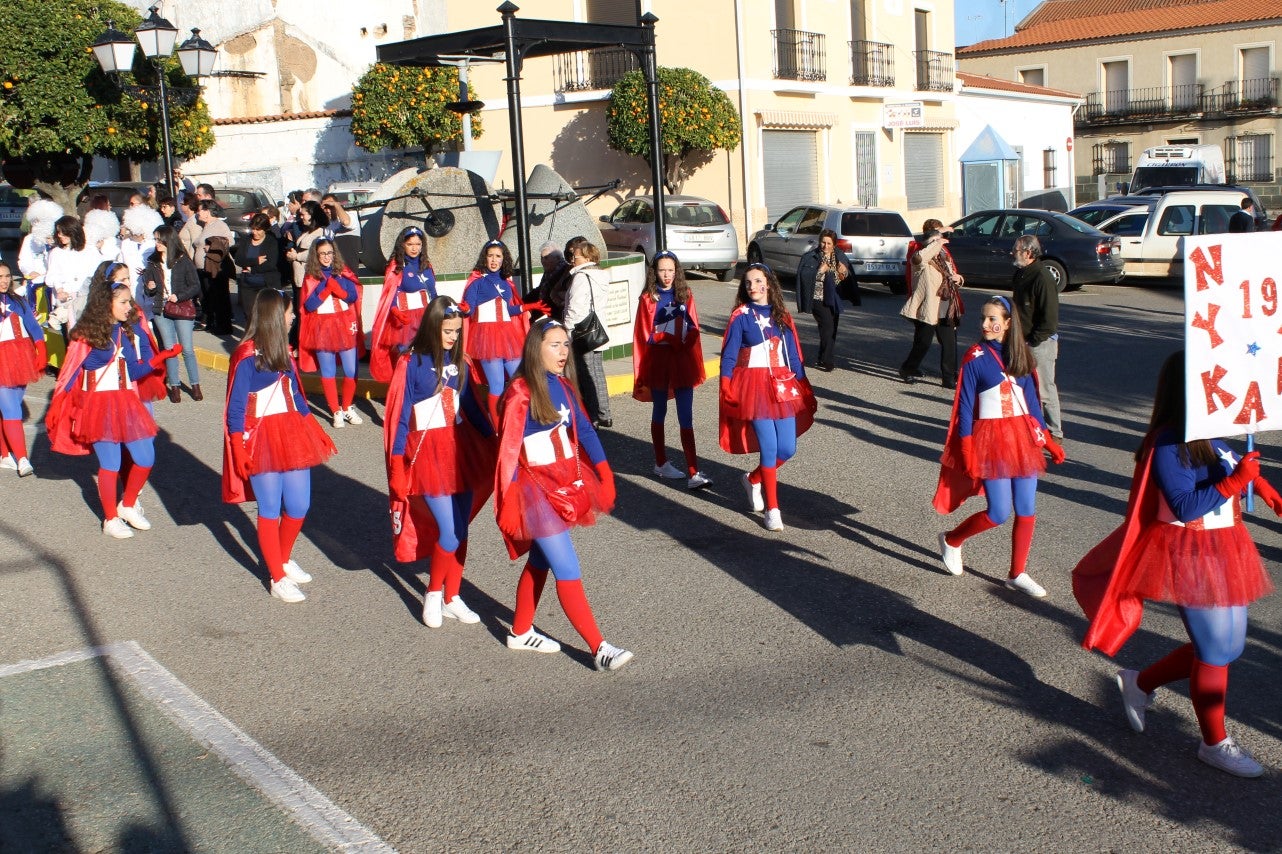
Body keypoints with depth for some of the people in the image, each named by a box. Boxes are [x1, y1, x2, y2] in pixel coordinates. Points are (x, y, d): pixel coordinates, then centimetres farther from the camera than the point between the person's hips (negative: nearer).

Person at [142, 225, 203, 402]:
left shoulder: (183, 261, -4)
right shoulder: (153, 263, 8)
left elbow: (195, 286, -4)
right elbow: (147, 291, 14)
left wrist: (179, 296, -16)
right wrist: (149, 288, -8)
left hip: (182, 308, -4)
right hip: (161, 309, 4)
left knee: (187, 349, -2)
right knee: (169, 349, 6)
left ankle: (195, 385, 9)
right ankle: (174, 386, 12)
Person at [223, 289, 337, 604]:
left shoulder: (281, 351, 11)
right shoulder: (246, 356, -12)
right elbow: (235, 407, -10)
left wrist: (316, 433, 16)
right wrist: (240, 452, -14)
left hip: (291, 435, 7)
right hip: (261, 439, -7)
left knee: (298, 506, 8)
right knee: (270, 510, 2)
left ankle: (284, 559, 32)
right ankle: (278, 578, 13)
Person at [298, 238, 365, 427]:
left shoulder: (343, 272, 5)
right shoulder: (310, 277, 2)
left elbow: (354, 297, 0)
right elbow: (308, 305, -5)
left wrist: (338, 289, -17)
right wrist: (325, 289, -15)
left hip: (345, 326, 1)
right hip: (323, 328, -1)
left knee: (351, 371, 1)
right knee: (328, 373, 3)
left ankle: (347, 408, 19)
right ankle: (336, 412, 13)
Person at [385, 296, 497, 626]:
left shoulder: (456, 361, 7)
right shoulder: (411, 363, -8)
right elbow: (400, 413, -6)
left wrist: (491, 437, 18)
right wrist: (397, 460, -7)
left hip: (460, 445, 5)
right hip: (427, 449, -5)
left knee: (461, 528, 6)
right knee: (451, 531, -10)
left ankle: (452, 598, 19)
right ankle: (433, 594, 11)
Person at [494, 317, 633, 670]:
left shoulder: (563, 386, 4)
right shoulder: (521, 392, -16)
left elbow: (584, 430, 9)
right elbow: (509, 447, -16)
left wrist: (604, 472, 5)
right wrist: (509, 501, -16)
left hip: (565, 485, 7)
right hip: (537, 489, -7)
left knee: (539, 562, 19)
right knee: (568, 571, -6)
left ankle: (521, 633, 35)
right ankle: (599, 649, -4)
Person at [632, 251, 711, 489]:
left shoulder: (685, 295, 5)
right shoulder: (648, 298, -3)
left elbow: (693, 329, 7)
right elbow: (644, 335, -2)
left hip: (683, 361, 2)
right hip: (659, 361, -2)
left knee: (686, 418, -2)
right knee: (659, 412, 14)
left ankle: (693, 473, -6)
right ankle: (661, 463, 29)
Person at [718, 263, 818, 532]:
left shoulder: (782, 316, 10)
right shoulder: (740, 316, -2)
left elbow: (794, 355, 13)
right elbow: (728, 356, -2)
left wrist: (804, 389, 10)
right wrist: (726, 390, -11)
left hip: (783, 386, 5)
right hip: (754, 387, -4)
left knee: (788, 448, 0)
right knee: (769, 447, -9)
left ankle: (753, 479, 29)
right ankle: (772, 510, 2)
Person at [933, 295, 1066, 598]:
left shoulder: (1020, 356, 7)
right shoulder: (975, 357, -6)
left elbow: (1031, 399, 13)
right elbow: (965, 404, -5)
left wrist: (1047, 440, 11)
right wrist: (967, 450, -10)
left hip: (1023, 437, 5)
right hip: (991, 439, -5)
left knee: (1027, 510, 4)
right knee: (999, 512, -6)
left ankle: (1018, 574, 17)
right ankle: (951, 540, 20)